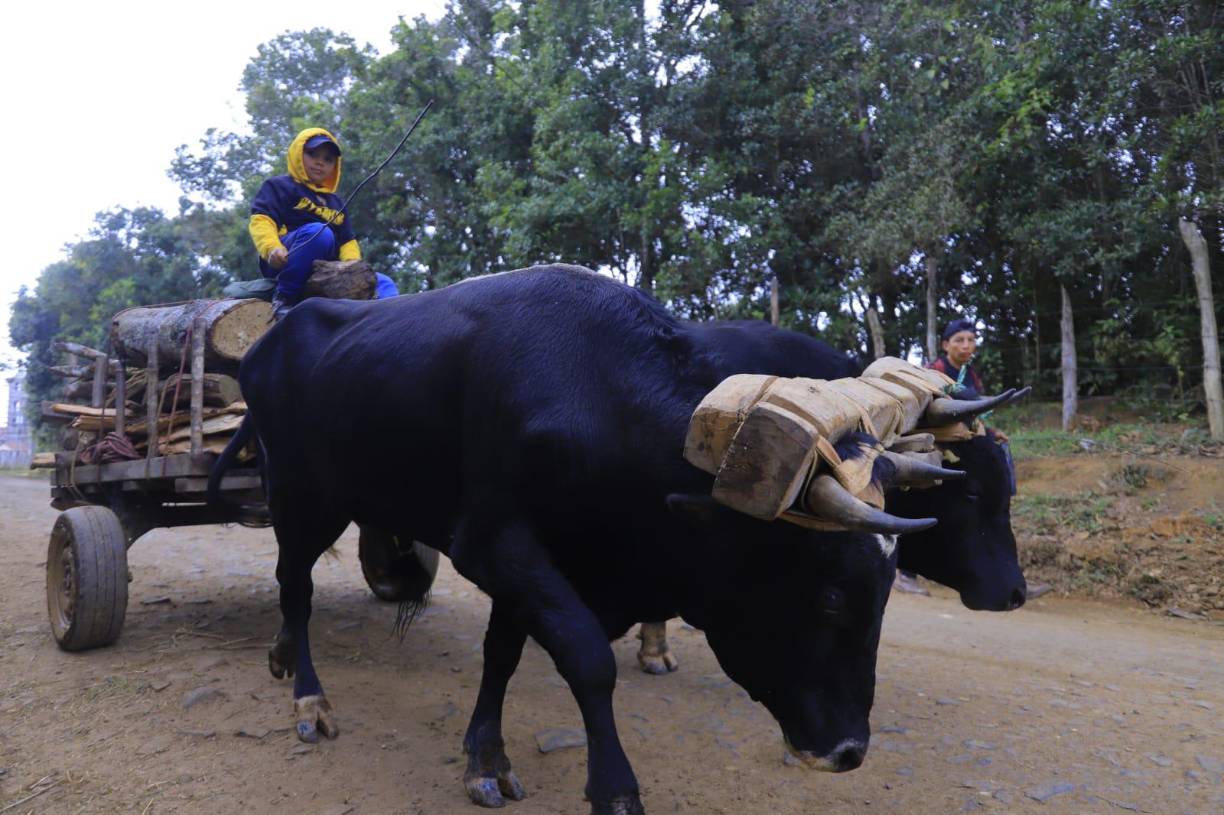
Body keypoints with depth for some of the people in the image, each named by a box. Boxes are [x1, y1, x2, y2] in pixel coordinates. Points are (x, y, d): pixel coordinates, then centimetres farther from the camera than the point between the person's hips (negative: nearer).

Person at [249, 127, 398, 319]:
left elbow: (348, 241, 20)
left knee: (384, 284, -4)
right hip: (284, 264, -6)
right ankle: (283, 297, -26)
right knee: (318, 232, -35)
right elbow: (261, 221, -6)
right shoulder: (280, 186, 9)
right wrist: (272, 249, -28)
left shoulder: (336, 203, 29)